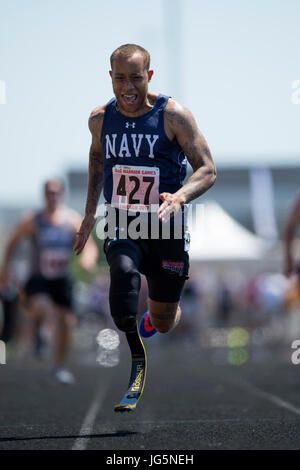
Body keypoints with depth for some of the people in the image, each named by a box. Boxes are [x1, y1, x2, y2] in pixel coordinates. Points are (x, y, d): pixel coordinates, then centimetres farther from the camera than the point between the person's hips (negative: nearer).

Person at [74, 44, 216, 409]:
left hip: (165, 228, -1)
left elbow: (207, 170, -11)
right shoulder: (100, 118, 1)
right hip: (120, 225, 1)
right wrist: (90, 213, 23)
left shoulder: (173, 116, -11)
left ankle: (152, 319, 46)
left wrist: (179, 197, -31)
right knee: (124, 271, -35)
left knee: (163, 323, 9)